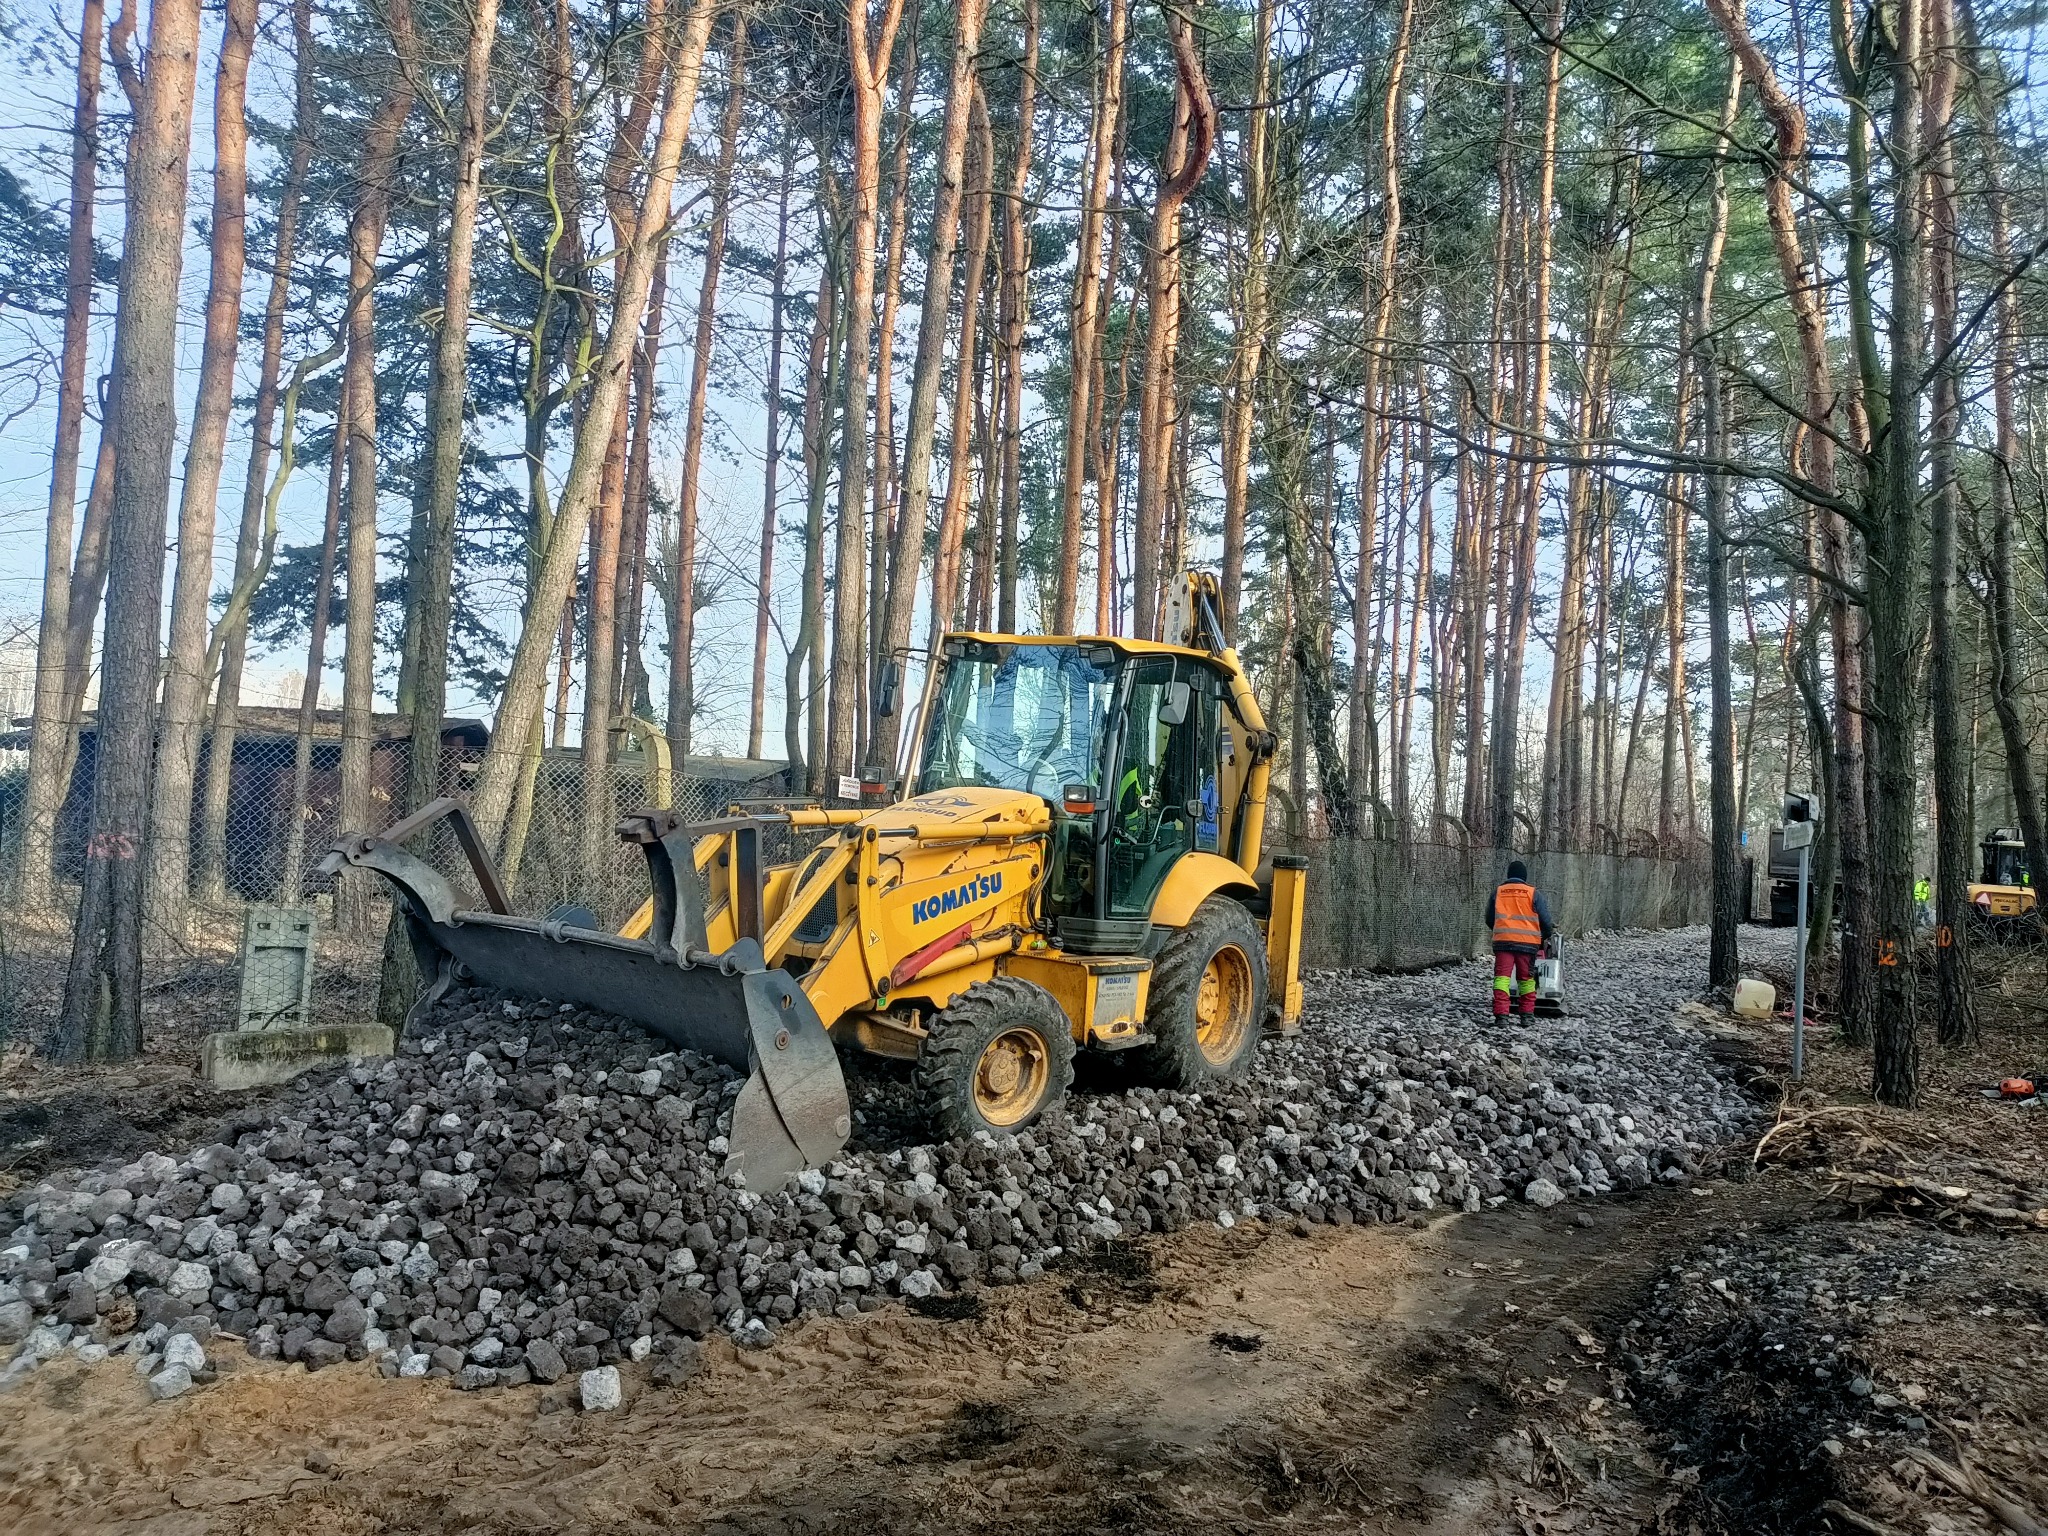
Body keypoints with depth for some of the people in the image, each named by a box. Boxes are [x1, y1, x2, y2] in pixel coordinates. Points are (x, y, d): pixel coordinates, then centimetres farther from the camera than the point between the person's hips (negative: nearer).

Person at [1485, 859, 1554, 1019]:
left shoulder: (1498, 892, 8)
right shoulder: (1533, 893, 2)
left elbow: (1489, 919, 16)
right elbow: (1545, 919, 4)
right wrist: (1546, 937, 22)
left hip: (1502, 941, 1)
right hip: (1528, 942, -1)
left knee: (1502, 976, -2)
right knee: (1526, 978, 12)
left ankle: (1501, 1013, -14)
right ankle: (1527, 1013, 13)